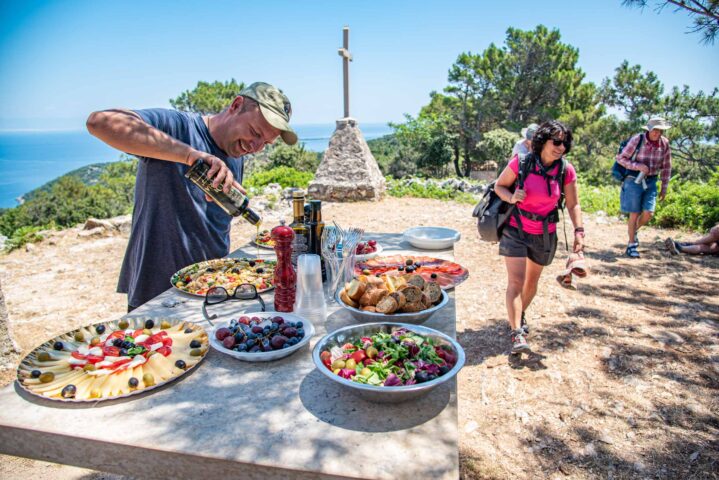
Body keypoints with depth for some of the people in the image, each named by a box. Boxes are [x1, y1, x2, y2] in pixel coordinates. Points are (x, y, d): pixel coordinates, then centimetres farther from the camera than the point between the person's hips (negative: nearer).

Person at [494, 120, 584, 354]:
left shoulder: (566, 170, -9)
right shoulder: (521, 163, -16)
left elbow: (573, 205, -1)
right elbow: (499, 186, -3)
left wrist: (579, 231, -12)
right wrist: (511, 197, -23)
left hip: (545, 235, 3)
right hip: (516, 231, -3)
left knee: (532, 281, 18)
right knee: (516, 281, -13)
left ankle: (520, 314, 44)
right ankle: (517, 333, -12)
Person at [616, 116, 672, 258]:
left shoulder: (665, 143, 0)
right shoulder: (637, 140, -12)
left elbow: (666, 167, 9)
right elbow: (620, 158, -8)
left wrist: (664, 188, 9)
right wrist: (638, 166, -21)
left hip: (651, 182, 4)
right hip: (634, 180, -4)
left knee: (648, 214, -5)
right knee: (634, 214, 0)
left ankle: (634, 231, 28)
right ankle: (631, 245, 13)